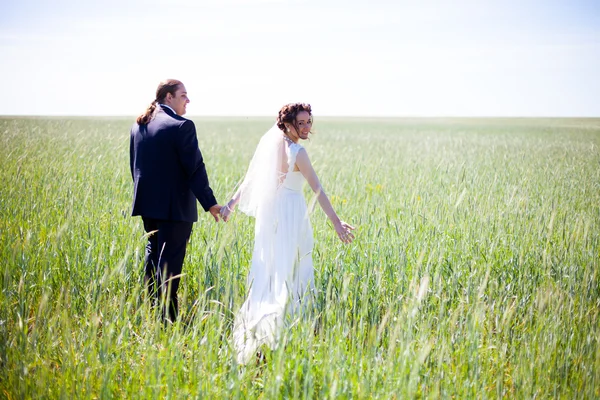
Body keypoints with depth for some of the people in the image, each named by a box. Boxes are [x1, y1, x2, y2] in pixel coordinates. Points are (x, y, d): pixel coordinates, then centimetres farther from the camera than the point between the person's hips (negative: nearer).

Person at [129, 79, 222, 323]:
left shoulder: (138, 125, 9)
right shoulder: (182, 126, -15)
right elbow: (195, 168, -18)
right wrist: (209, 203, -15)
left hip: (147, 203, 8)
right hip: (174, 206, -8)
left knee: (153, 252, 21)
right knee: (170, 260, -3)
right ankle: (167, 317, -1)